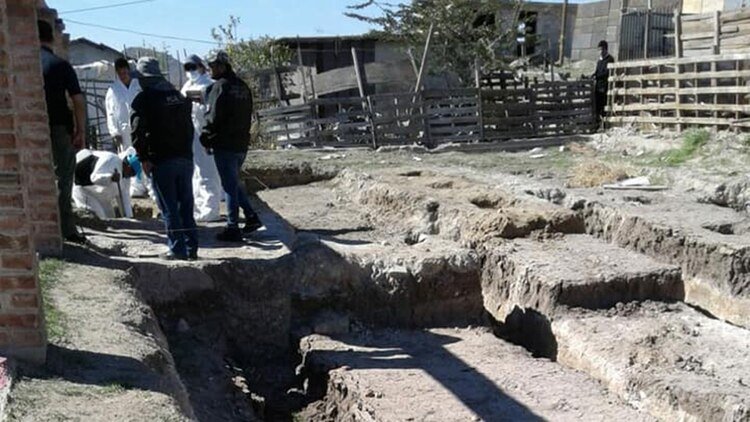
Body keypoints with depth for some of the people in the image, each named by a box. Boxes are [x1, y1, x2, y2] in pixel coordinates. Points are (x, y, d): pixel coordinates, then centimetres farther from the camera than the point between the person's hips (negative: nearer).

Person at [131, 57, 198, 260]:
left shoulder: (144, 99, -6)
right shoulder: (179, 96, 15)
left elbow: (138, 131, -13)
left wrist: (143, 158, -8)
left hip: (162, 160, -6)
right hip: (185, 157, 6)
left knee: (169, 208, 0)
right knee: (186, 206, 11)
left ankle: (177, 249, 1)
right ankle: (191, 248, 13)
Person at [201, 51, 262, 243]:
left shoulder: (220, 87, -13)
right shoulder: (243, 86, 13)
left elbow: (213, 117, -16)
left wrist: (206, 139, -3)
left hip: (225, 145, -8)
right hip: (242, 144, 8)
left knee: (230, 186, -2)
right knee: (234, 183, 21)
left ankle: (232, 228, 2)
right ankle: (251, 217, 17)